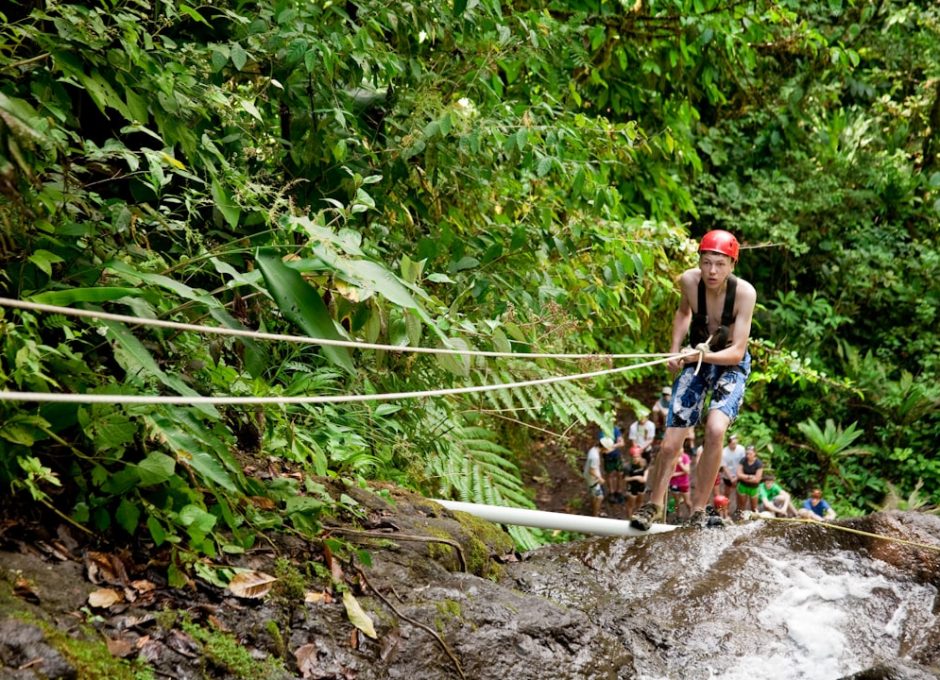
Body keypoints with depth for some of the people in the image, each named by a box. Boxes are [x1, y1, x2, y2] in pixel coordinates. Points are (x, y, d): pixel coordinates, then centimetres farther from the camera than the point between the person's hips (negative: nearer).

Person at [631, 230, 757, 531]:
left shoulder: (744, 292, -26)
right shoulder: (689, 281, -17)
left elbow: (737, 351, -26)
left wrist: (706, 355, -43)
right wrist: (675, 351, -3)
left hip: (731, 366, -3)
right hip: (695, 363, 3)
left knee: (715, 429, -30)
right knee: (670, 443, -3)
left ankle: (698, 510, -13)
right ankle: (654, 504, 25)